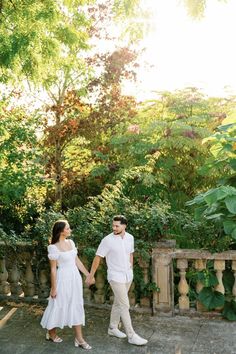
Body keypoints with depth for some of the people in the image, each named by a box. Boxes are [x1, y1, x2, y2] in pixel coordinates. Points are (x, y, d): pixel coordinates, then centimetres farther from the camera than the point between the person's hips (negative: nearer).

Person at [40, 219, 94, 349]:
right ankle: (51, 333, 35)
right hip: (63, 279, -6)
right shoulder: (54, 247, -18)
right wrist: (54, 288, -11)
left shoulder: (71, 242, 2)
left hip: (75, 278, 7)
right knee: (58, 306, 10)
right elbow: (53, 269, -14)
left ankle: (79, 338, 19)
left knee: (77, 307, 10)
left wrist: (88, 275, 12)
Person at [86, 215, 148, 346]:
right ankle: (131, 336, 3)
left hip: (128, 276, 6)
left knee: (118, 302, 17)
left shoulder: (130, 238, -1)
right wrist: (91, 275, -9)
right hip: (116, 277, -6)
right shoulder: (108, 240, -17)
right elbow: (98, 258, -11)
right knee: (125, 305, -5)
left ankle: (113, 328, 32)